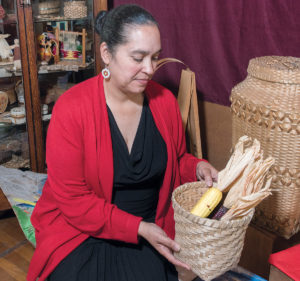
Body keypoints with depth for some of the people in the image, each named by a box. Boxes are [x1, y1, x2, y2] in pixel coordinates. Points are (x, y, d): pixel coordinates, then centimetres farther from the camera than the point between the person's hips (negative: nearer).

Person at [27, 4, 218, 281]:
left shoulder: (164, 100, -3)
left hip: (149, 229, 3)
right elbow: (73, 199, -15)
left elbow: (177, 161, 13)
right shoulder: (72, 107, -15)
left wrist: (197, 168, -10)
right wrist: (139, 228, -21)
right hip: (80, 229, -2)